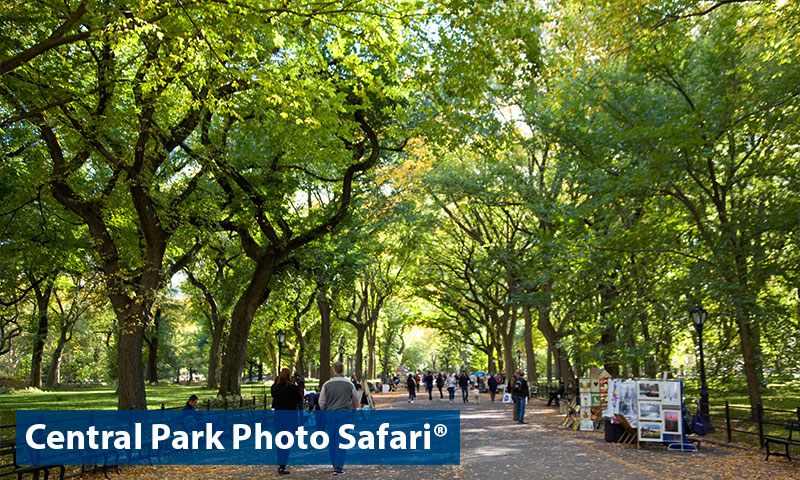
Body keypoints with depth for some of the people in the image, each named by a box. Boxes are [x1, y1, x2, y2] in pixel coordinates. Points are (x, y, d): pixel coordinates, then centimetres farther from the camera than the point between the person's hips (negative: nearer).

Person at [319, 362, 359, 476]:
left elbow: (321, 402, 5)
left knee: (332, 440, 13)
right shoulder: (349, 384, 1)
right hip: (345, 414, -1)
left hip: (330, 414, 1)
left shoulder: (327, 384, 1)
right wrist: (352, 410, 33)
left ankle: (334, 463, 23)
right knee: (341, 441, -1)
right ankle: (338, 467, -4)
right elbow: (356, 401, 14)